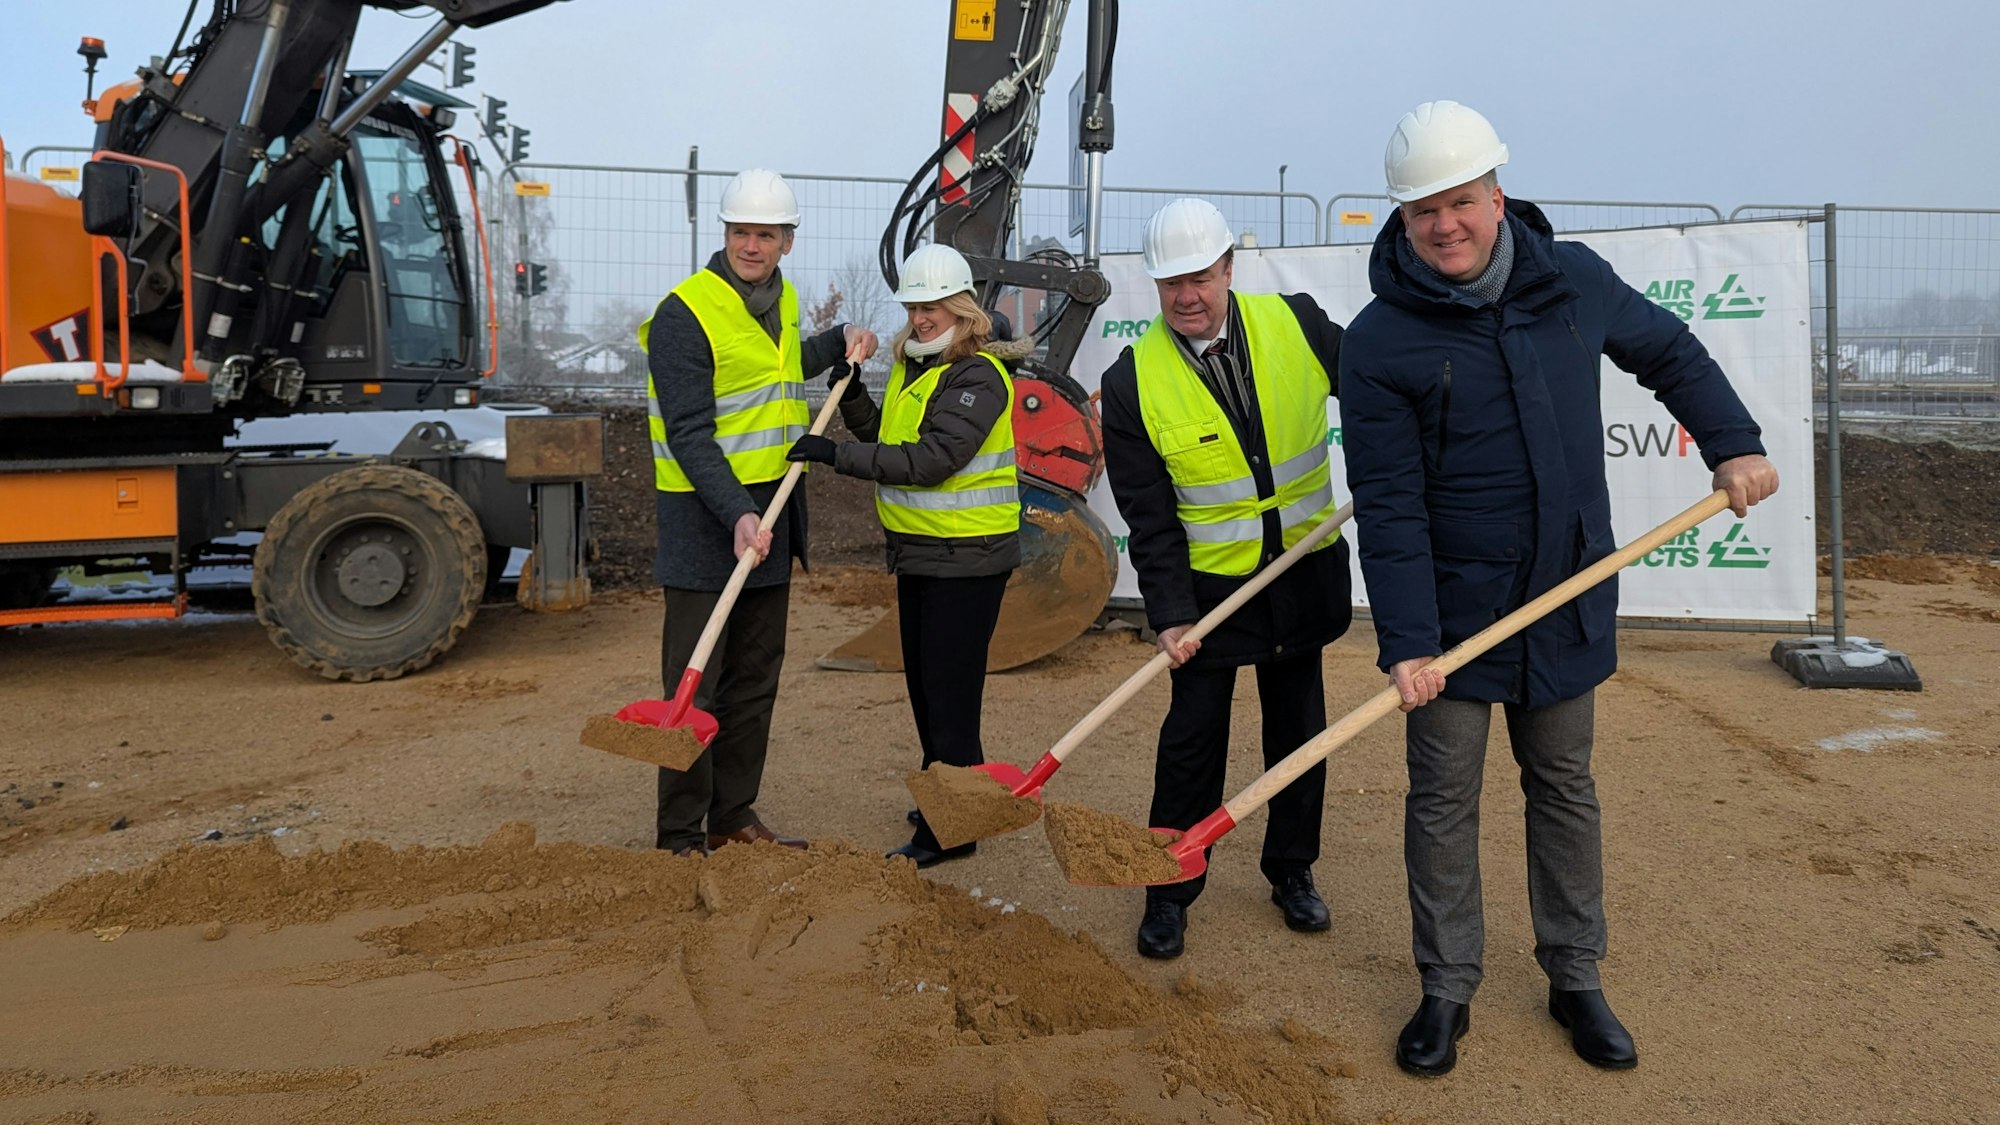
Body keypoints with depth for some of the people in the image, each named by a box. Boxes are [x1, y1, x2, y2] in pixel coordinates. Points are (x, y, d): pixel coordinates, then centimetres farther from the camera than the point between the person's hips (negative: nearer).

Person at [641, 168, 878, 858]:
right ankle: (680, 835, 9)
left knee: (756, 677, 14)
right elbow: (689, 434, -21)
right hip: (706, 518, -8)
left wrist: (840, 341, 21)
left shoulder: (782, 300, 12)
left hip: (770, 512, 8)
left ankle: (735, 815, 26)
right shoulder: (684, 314, -14)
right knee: (695, 683, -2)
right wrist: (737, 515, -30)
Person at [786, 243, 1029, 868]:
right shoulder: (912, 367, 12)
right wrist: (853, 399, 1)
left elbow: (930, 459, -26)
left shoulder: (978, 376, -17)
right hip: (917, 553, 10)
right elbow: (888, 441, 17)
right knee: (922, 681, 19)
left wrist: (838, 454, -26)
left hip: (967, 558, -10)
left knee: (950, 690, -5)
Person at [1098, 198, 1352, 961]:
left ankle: (1292, 873, 33)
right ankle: (1170, 892, 20)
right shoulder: (1133, 382, -13)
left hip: (1304, 575, 3)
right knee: (1192, 739, 3)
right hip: (1208, 585, -2)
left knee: (1299, 730, 14)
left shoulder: (1297, 325, -8)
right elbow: (1148, 518, -11)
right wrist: (1170, 613, -16)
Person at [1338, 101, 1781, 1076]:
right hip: (1452, 610, -3)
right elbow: (1388, 509, -16)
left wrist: (1733, 444, 10)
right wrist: (1407, 642, -21)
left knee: (1564, 787, 15)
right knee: (1442, 797, 4)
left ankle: (1575, 977, 30)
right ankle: (1446, 989, 21)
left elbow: (1669, 353, 19)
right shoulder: (1380, 341, -13)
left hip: (1567, 601, 4)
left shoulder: (1573, 282, -1)